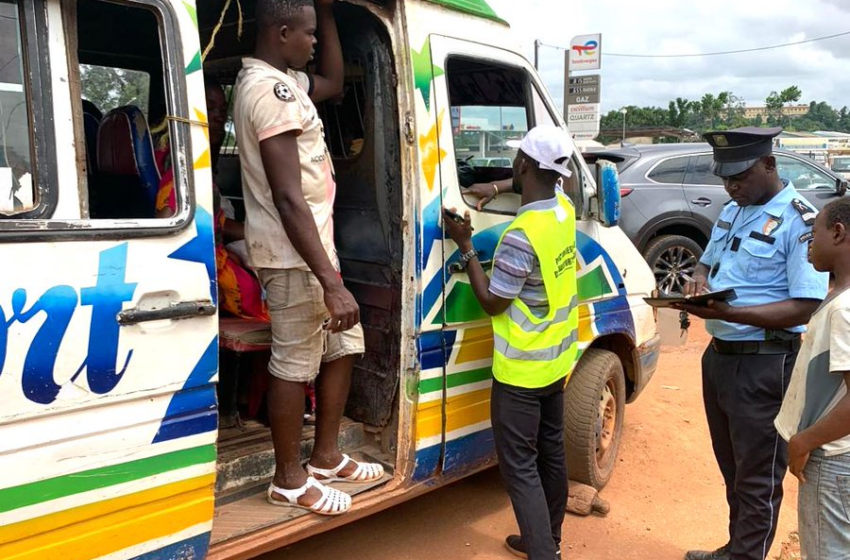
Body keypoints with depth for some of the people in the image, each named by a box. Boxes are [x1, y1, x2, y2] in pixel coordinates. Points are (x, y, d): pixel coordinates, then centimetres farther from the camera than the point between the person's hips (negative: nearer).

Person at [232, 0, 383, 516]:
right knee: (296, 365, 0)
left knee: (343, 346, 17)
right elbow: (288, 199, -26)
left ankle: (326, 458, 30)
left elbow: (334, 83, 31)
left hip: (312, 242, 11)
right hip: (292, 252, -11)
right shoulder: (271, 89, -20)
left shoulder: (280, 79, 12)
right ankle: (289, 480, 17)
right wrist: (332, 282, -27)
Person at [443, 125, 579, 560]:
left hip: (521, 369, -9)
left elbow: (492, 303, -17)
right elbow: (538, 196, 25)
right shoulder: (564, 210, -2)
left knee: (519, 466, 1)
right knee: (550, 451, 20)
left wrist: (465, 246, -12)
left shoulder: (521, 235, -28)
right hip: (557, 359, 9)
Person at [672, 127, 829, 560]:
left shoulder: (800, 222, -15)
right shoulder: (732, 211, 10)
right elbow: (708, 263, 22)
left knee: (758, 477, 6)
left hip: (764, 366, -8)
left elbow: (804, 308, -21)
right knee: (732, 469, 21)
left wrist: (729, 312, -31)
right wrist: (698, 281, -2)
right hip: (719, 355, 8)